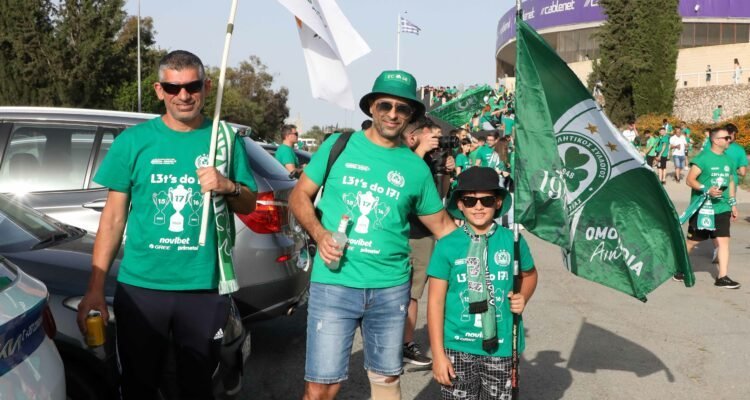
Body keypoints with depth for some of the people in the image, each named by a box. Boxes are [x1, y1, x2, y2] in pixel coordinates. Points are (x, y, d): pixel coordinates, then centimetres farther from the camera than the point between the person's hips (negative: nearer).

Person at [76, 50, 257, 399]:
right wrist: (95, 288, -1)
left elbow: (248, 206, 10)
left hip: (205, 288, 1)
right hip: (140, 286, 0)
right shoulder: (133, 141, 0)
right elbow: (113, 217, 2)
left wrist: (229, 187, -14)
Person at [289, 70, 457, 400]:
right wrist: (319, 234, -12)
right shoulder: (338, 146, 1)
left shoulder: (416, 168, 5)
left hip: (390, 288, 3)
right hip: (334, 284, -2)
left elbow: (443, 227, 13)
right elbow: (299, 196, 5)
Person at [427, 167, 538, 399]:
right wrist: (438, 354, -6)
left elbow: (529, 274, 20)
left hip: (501, 347, 1)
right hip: (458, 347, -1)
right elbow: (435, 301, -3)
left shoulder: (512, 240, -1)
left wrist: (523, 297, -2)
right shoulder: (447, 246, -6)